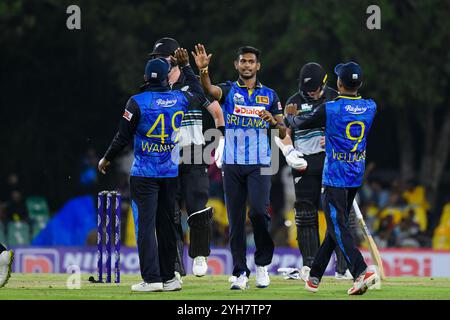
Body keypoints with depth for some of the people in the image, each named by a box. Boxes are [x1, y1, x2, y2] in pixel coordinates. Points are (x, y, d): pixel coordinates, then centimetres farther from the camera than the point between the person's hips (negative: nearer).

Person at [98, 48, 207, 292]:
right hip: (171, 173, 4)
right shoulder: (180, 99, 1)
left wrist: (107, 159, 10)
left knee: (145, 224, -5)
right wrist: (186, 66, 32)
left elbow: (123, 137, -6)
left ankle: (152, 278, -12)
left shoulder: (137, 102, -10)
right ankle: (168, 278, 14)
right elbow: (200, 95, 25)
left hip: (144, 174, -4)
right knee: (167, 224, 11)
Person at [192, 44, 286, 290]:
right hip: (232, 164, 1)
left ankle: (262, 263, 3)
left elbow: (283, 133, 10)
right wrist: (203, 70, -38)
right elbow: (209, 89, -19)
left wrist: (273, 121, -12)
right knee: (236, 220, 1)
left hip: (259, 164, 0)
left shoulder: (269, 95, 10)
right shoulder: (228, 91, 5)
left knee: (258, 211, -17)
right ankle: (240, 273, 5)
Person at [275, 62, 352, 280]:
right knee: (305, 215, -1)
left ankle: (343, 267, -2)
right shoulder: (294, 102, 6)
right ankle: (309, 266, 4)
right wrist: (290, 154, -10)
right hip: (305, 163, 0)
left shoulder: (336, 99, 7)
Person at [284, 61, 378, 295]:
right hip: (356, 177, 6)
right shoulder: (370, 108, 1)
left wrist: (289, 115, 25)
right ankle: (315, 277, 24)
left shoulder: (330, 109, -13)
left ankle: (361, 272, -27)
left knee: (338, 227, -9)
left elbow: (300, 124, 2)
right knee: (336, 225, 15)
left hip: (334, 177, -6)